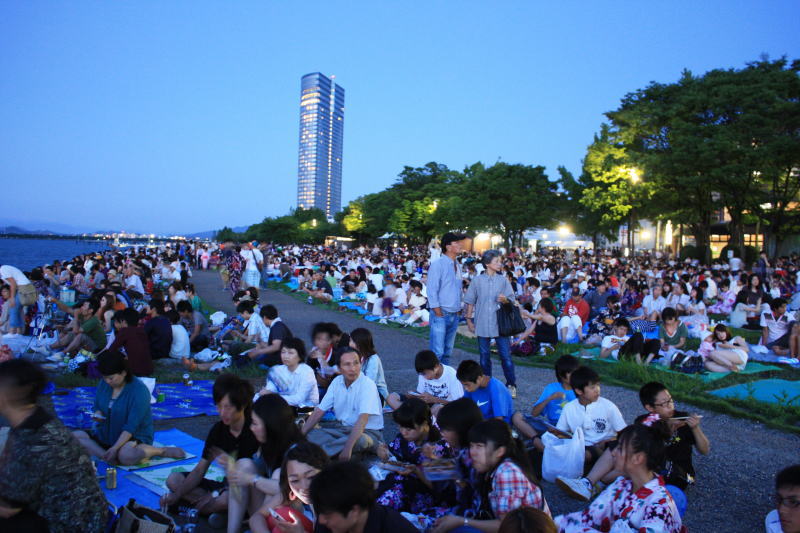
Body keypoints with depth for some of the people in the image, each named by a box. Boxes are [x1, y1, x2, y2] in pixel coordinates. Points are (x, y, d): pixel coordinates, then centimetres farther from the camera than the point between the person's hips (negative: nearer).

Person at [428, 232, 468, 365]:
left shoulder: (457, 265, 12)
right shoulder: (438, 264, -10)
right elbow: (431, 291, -13)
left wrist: (459, 309, 11)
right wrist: (439, 314, -15)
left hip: (454, 315, 7)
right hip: (441, 314, -7)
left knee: (448, 352, 13)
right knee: (437, 352, -9)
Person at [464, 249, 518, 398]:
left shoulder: (503, 280, 2)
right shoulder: (477, 280, 0)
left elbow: (511, 300, 4)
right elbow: (470, 302, 5)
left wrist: (504, 300, -18)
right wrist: (469, 320, 3)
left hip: (500, 324, 0)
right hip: (482, 324, 0)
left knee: (506, 355, 0)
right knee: (484, 356, 11)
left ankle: (511, 385, 13)